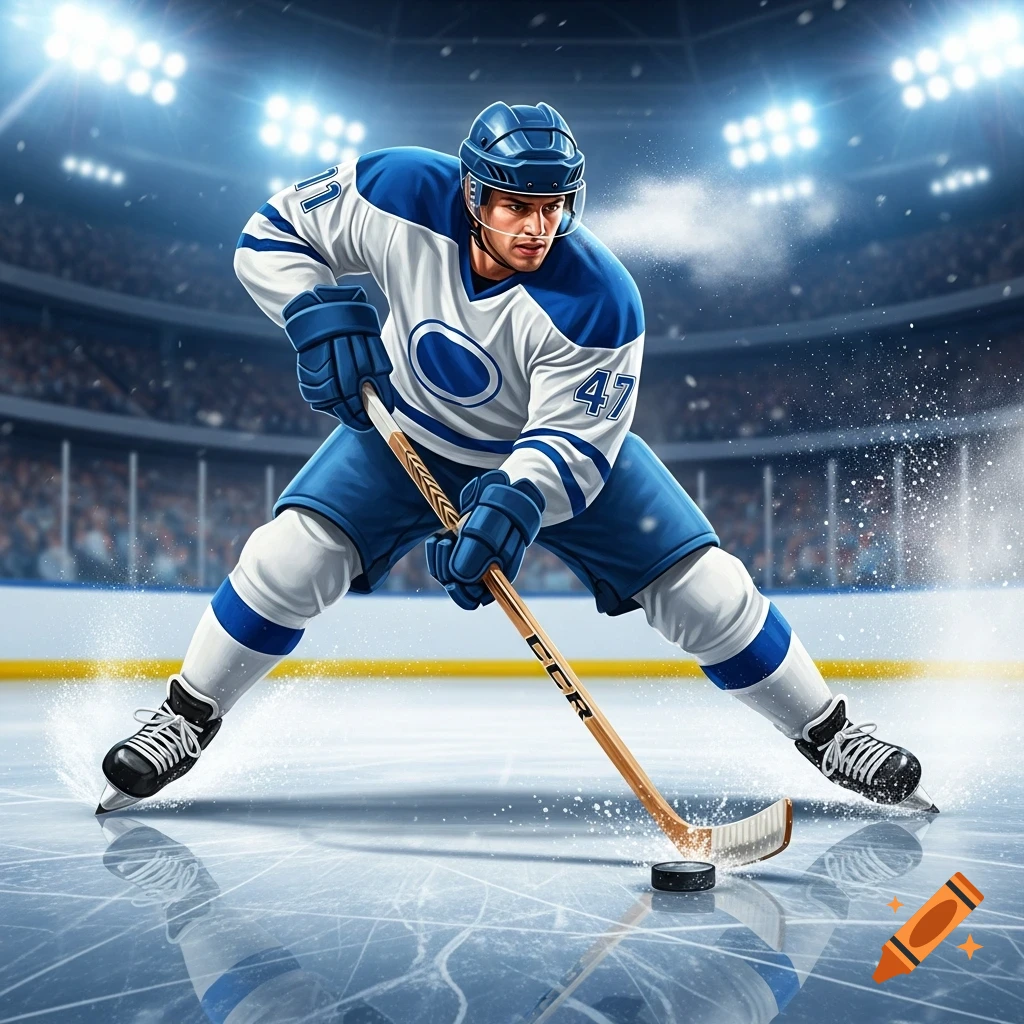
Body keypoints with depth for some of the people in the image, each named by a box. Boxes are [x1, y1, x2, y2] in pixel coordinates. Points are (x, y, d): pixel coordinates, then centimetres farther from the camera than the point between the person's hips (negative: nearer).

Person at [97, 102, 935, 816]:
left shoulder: (599, 302, -33)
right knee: (289, 555, -16)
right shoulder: (402, 194, -27)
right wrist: (321, 313, -29)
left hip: (564, 440, -1)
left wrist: (514, 504, -45)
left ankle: (831, 736, 12)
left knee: (708, 591, -9)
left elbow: (572, 441, -27)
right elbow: (273, 234, -12)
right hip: (408, 429, 2)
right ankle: (182, 722, 7)